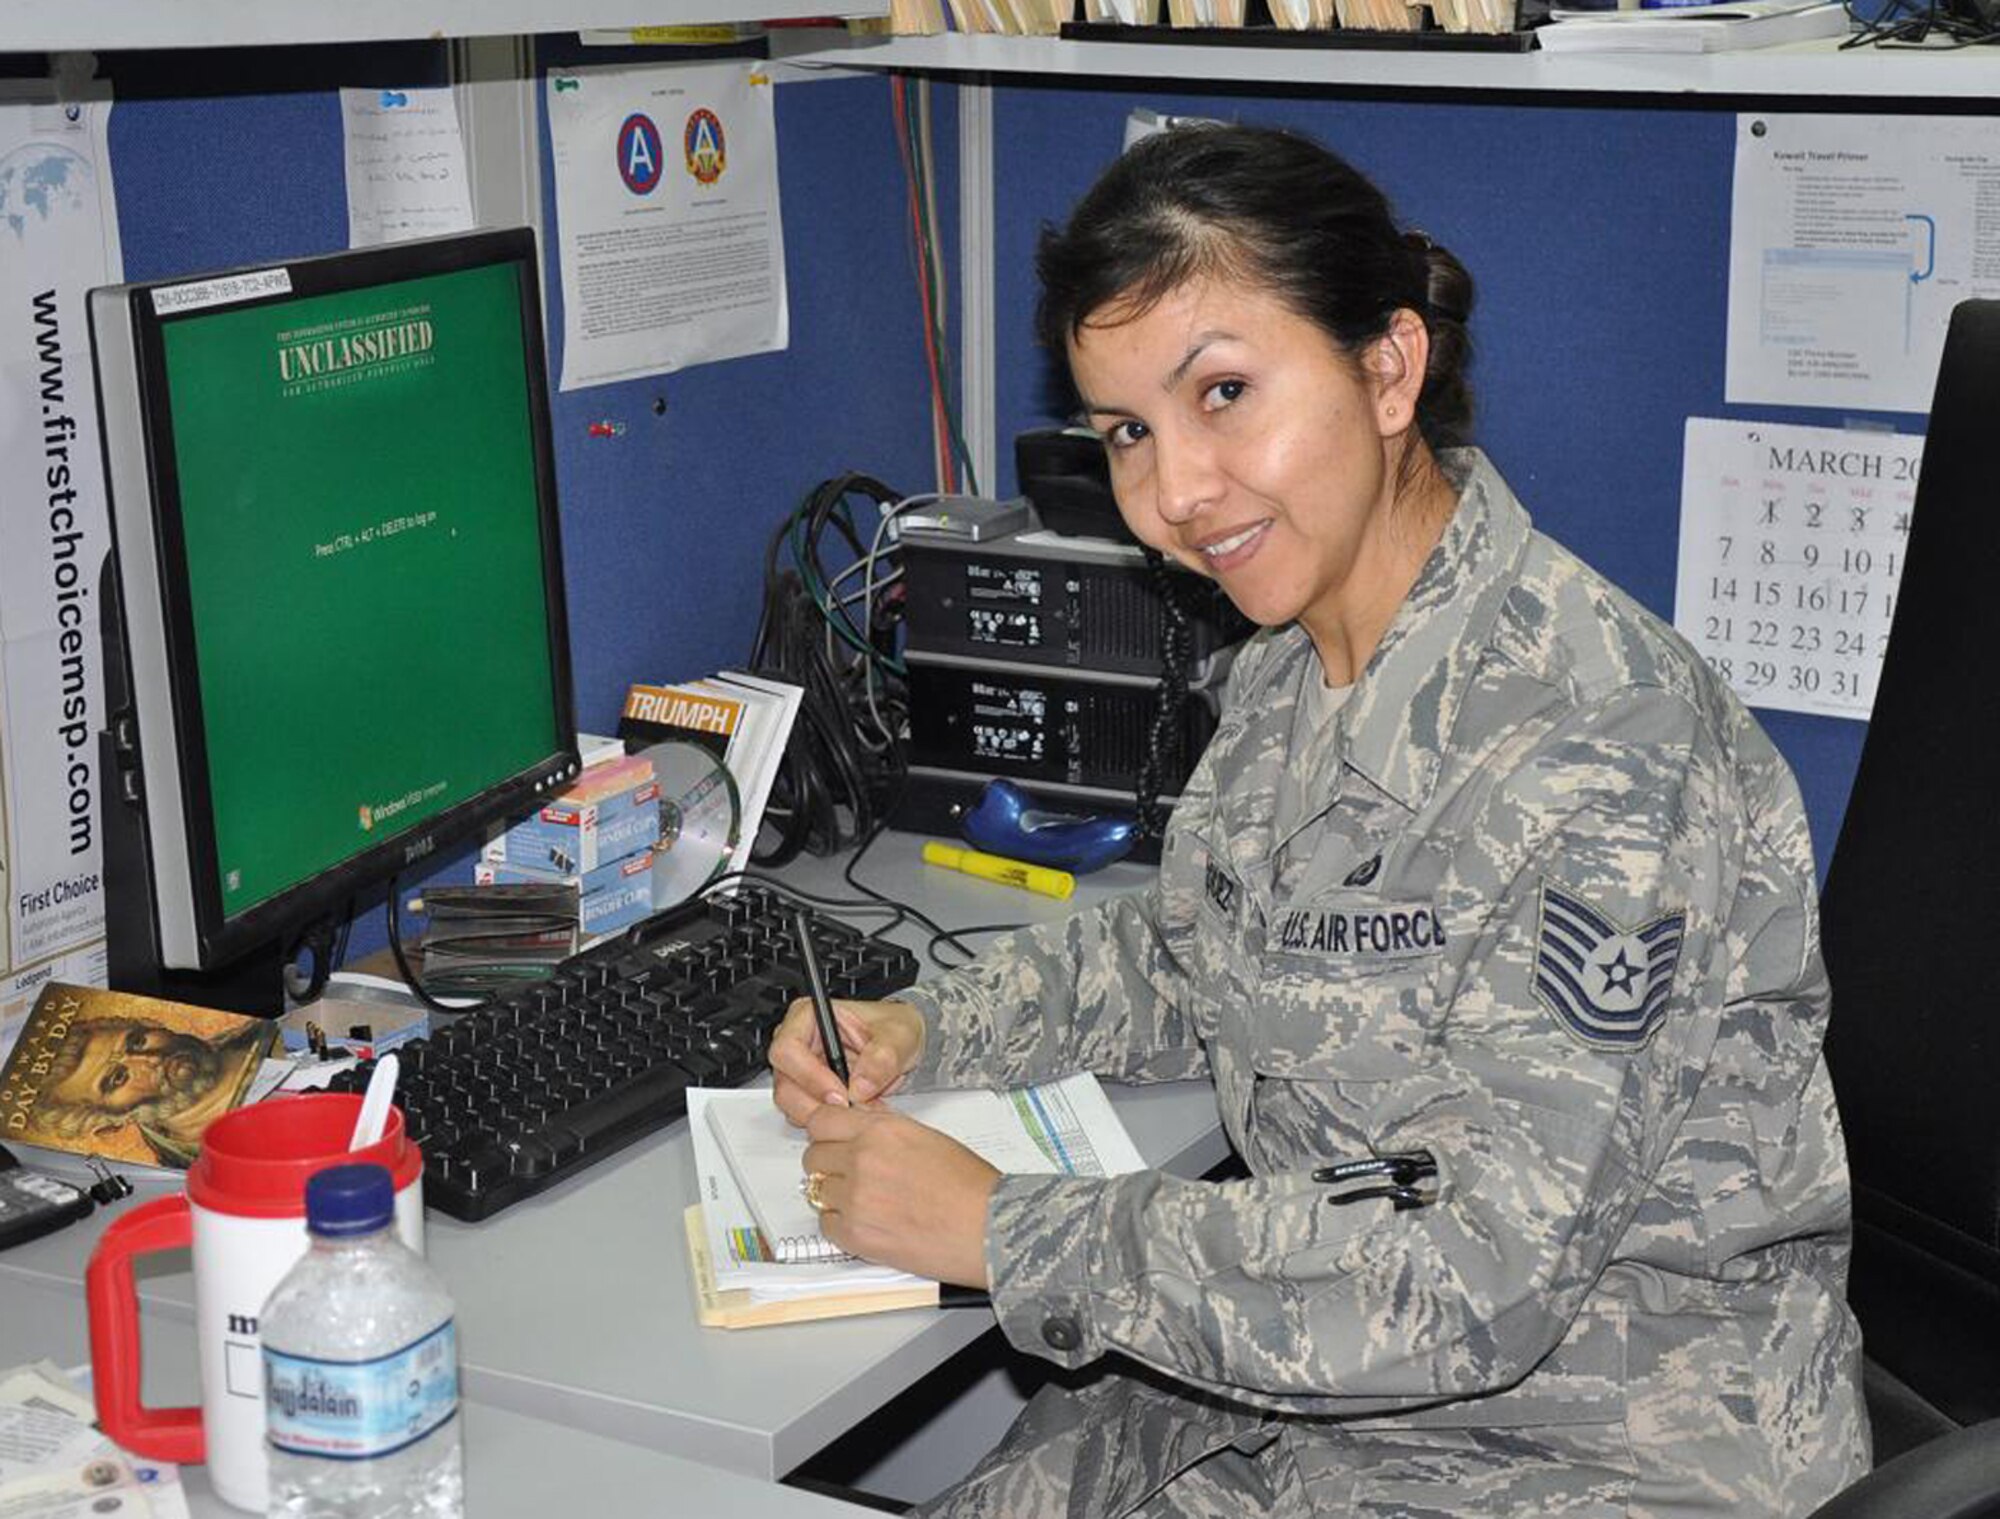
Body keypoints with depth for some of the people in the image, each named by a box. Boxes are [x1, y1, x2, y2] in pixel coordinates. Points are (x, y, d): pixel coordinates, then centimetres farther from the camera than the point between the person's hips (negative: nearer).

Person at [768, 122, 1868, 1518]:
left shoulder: (1587, 744, -26)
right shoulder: (1295, 664, 1)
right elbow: (1189, 954, 17)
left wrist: (1001, 1232, -23)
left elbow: (1475, 1271, -29)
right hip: (1315, 1375, 7)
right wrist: (924, 1033, 0)